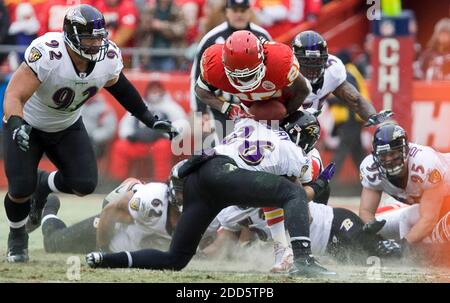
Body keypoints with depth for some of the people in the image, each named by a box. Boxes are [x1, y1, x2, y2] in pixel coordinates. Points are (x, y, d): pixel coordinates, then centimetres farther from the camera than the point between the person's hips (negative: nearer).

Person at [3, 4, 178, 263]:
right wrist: (17, 125, -59)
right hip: (28, 126, -4)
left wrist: (150, 120, 6)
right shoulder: (47, 55, -37)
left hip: (68, 126, 5)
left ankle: (43, 184, 23)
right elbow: (14, 96, -39)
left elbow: (118, 86, 4)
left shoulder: (108, 58, -19)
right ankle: (17, 235, 19)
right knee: (21, 190, -16)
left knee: (85, 185, -12)